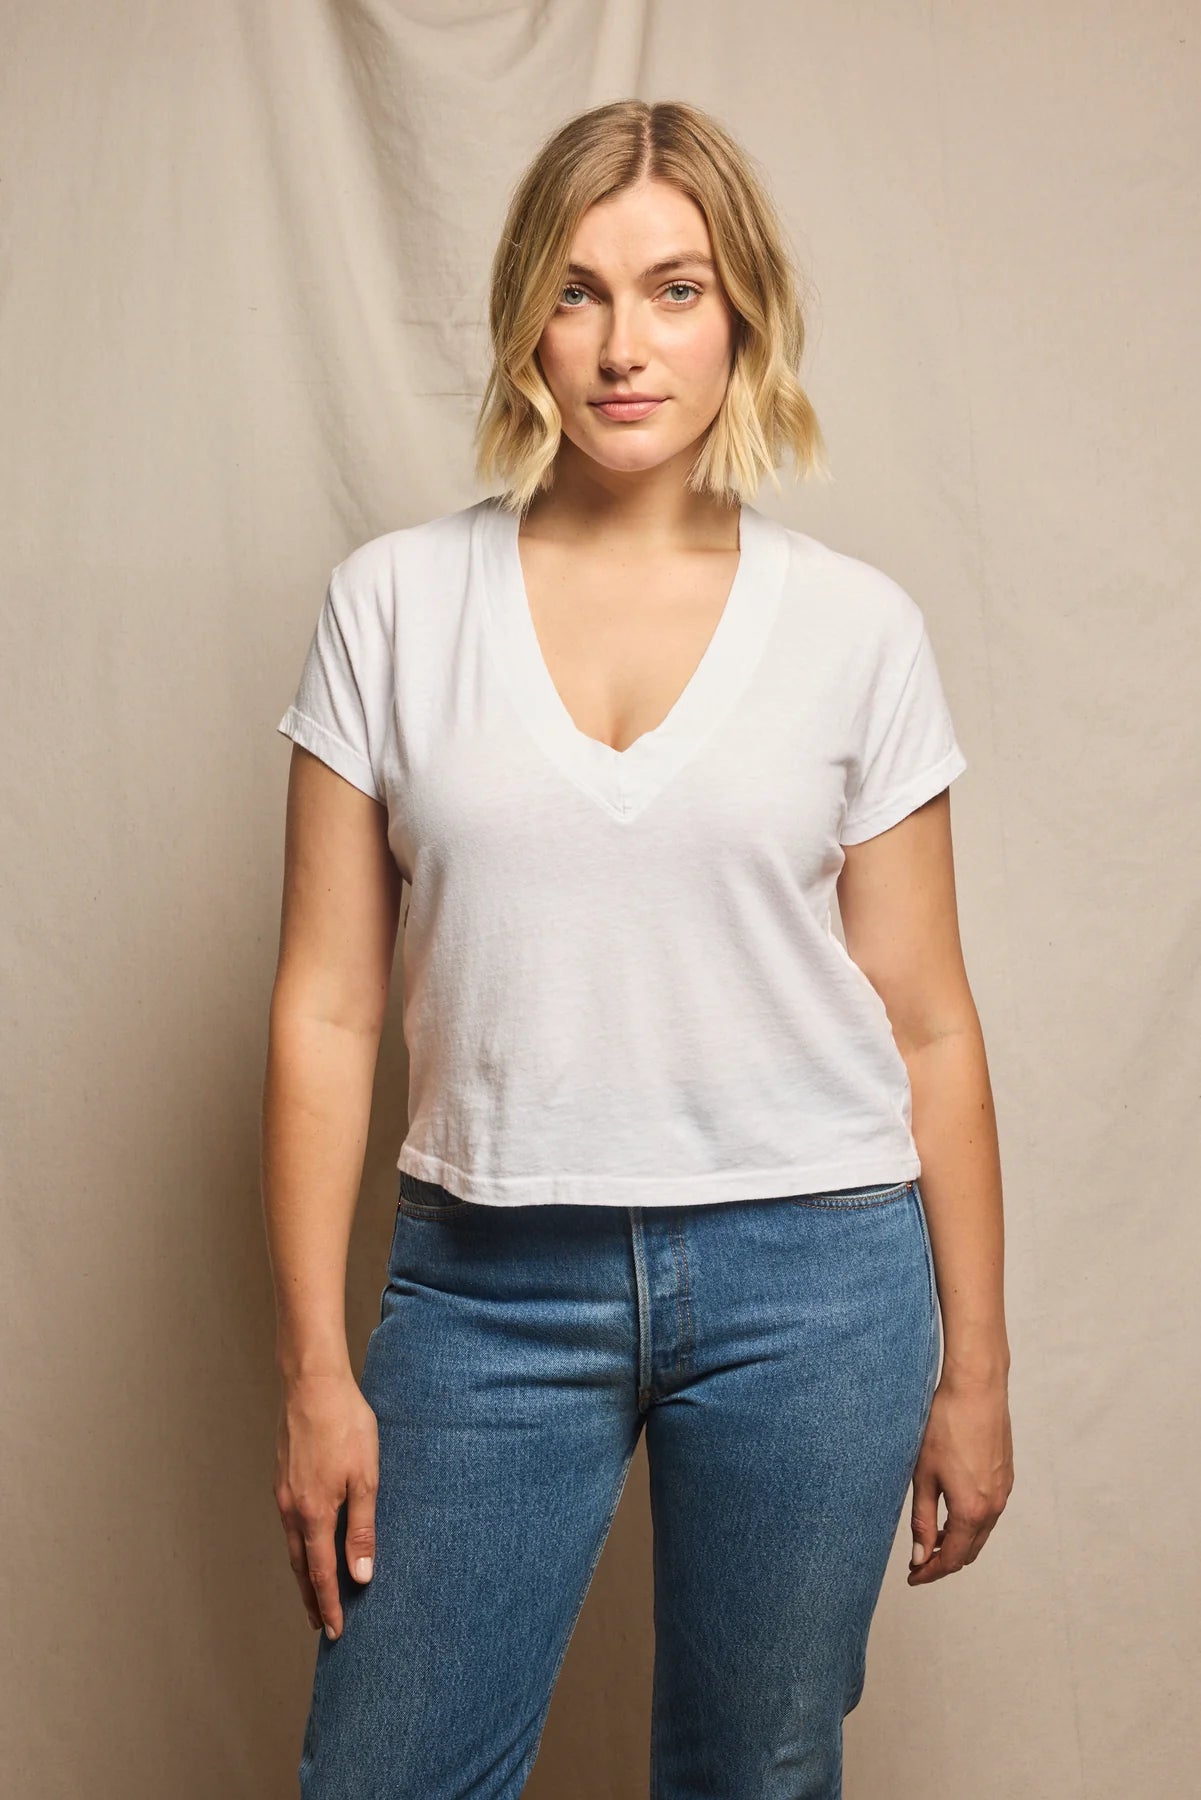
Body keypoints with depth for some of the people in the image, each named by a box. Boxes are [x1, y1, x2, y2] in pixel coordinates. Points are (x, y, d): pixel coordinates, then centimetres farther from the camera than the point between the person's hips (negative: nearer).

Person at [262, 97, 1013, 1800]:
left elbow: (926, 1023, 4)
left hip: (808, 1275, 0)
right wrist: (315, 1370, -2)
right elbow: (327, 1008, 0)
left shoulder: (856, 624, 0)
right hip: (488, 1279, 0)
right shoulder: (395, 603, 0)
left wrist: (974, 1366, 6)